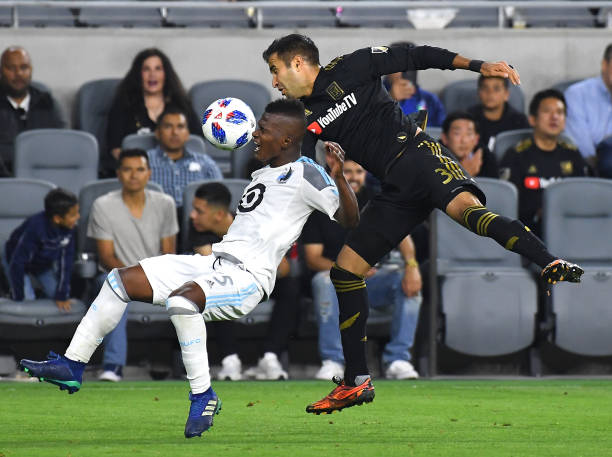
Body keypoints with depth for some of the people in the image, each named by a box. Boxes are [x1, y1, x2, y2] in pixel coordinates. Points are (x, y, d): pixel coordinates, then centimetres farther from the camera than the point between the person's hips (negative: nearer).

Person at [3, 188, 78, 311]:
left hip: (43, 264, 5)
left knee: (55, 294, -7)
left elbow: (66, 260, -15)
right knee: (28, 299, -16)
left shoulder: (68, 228, -25)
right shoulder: (36, 227, -41)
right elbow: (17, 263, -34)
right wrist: (18, 298, -26)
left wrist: (62, 295, -14)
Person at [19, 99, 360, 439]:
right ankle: (72, 366, 10)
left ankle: (203, 396, -24)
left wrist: (339, 177, -32)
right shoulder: (265, 172, 20)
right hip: (215, 263, 10)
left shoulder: (306, 174, -8)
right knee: (122, 280, 4)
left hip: (249, 277, -10)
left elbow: (350, 219, -14)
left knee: (181, 298, -38)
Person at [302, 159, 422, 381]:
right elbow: (313, 259, -6)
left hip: (374, 279, 2)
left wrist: (411, 264, -32)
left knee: (408, 280, -27)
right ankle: (332, 361, -30)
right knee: (324, 281, -36)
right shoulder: (317, 206, -1)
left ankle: (398, 360, -24)